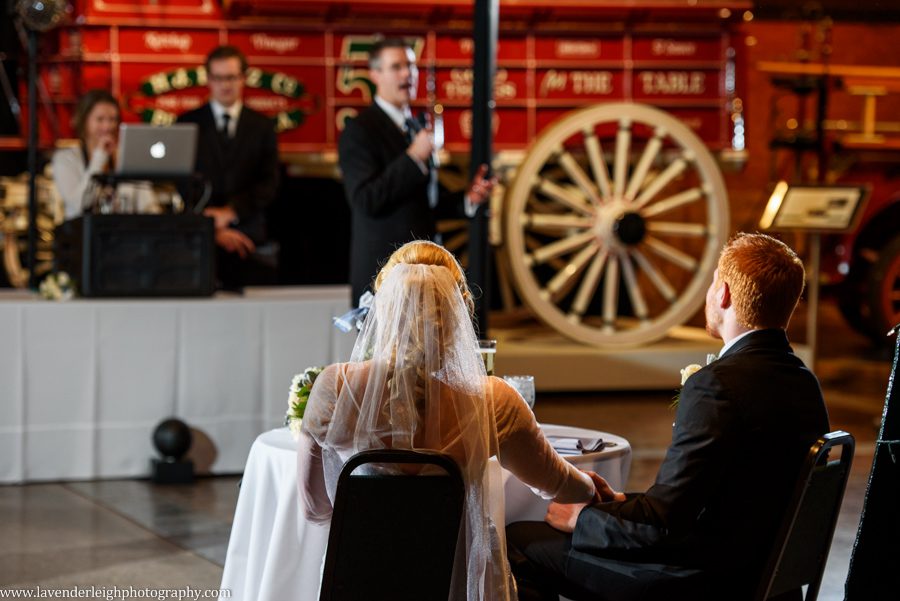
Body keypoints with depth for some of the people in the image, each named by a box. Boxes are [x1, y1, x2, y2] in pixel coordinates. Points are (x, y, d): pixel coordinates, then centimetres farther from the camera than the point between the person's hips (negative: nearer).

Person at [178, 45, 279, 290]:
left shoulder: (262, 127, 13)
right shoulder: (188, 123, 10)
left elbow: (269, 184, 3)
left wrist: (230, 211, -12)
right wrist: (212, 229, -9)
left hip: (247, 235, 1)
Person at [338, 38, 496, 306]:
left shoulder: (416, 129, 17)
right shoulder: (359, 130, -9)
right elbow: (365, 201, -19)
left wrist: (467, 199, 3)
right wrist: (413, 157, -22)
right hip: (382, 272, -8)